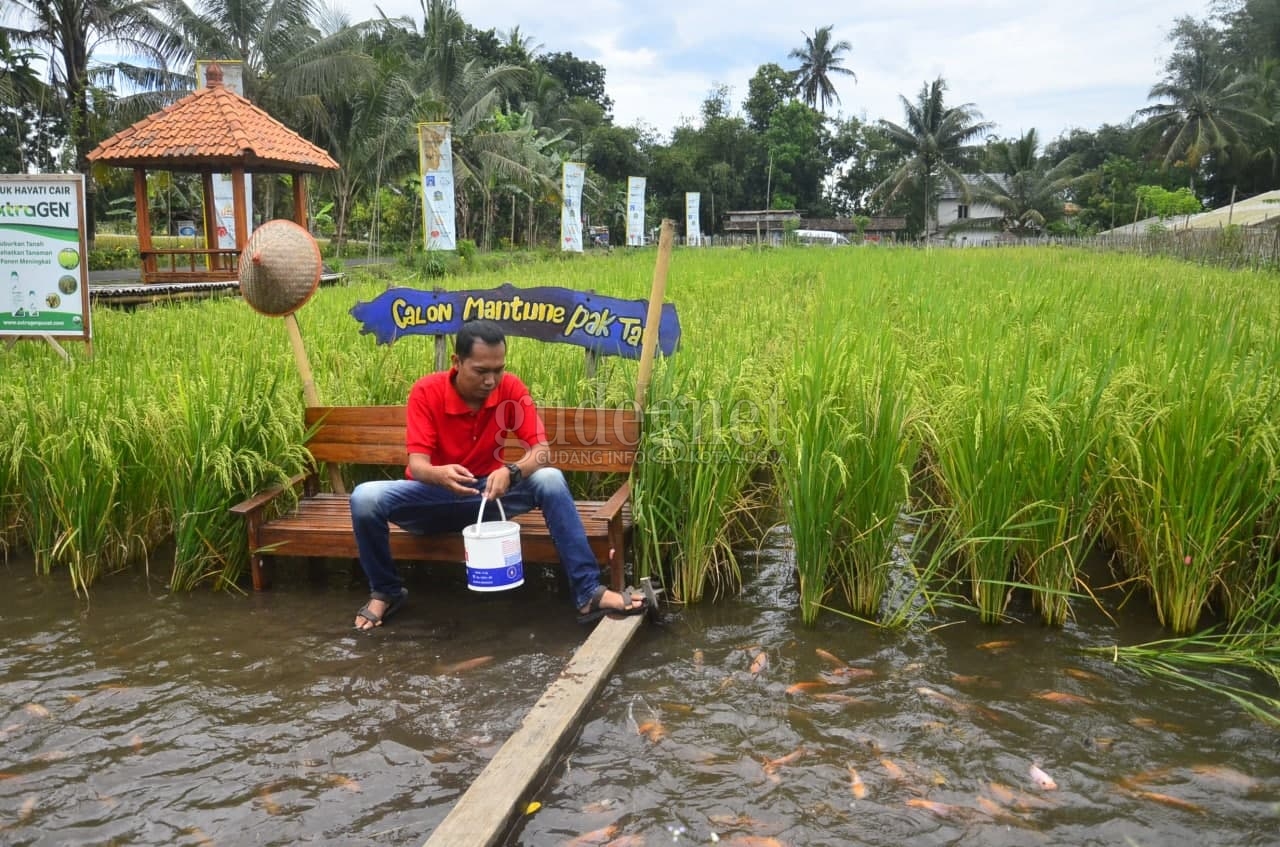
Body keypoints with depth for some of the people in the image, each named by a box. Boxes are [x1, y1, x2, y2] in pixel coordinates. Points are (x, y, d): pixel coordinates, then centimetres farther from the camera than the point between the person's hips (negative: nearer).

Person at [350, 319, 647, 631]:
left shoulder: (510, 388, -12)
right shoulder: (426, 391, -18)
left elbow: (541, 450, -18)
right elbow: (417, 464, -24)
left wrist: (510, 472, -41)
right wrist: (440, 474, -49)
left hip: (488, 491, 1)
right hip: (435, 493, -1)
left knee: (550, 479, -27)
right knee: (365, 498, -29)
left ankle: (588, 593, -23)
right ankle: (386, 591, -1)